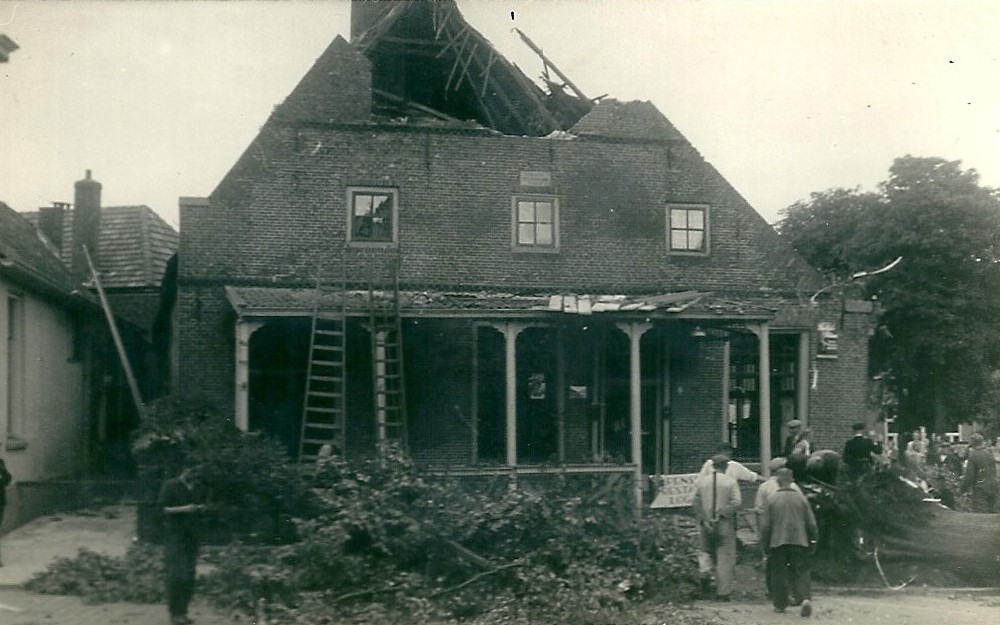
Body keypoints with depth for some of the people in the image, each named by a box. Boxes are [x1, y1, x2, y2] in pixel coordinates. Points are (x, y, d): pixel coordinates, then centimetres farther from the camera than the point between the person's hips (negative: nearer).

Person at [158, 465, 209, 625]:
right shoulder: (170, 486, -5)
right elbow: (163, 509, -8)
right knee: (176, 576, -9)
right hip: (174, 536, -5)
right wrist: (183, 509, -20)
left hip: (192, 537, 6)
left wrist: (202, 508, -1)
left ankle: (182, 612, 15)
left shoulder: (199, 487, 11)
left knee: (190, 576, 6)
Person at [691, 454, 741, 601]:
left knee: (705, 551, 22)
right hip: (725, 525, -2)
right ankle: (723, 592, 6)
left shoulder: (701, 481, 3)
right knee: (725, 558, 5)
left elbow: (695, 503, -2)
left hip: (706, 525, 2)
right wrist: (722, 514, -11)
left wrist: (703, 520, -2)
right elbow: (736, 502, -14)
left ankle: (705, 572, -6)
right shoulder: (730, 482, -4)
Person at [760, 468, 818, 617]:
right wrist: (812, 542, 17)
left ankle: (780, 605, 16)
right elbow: (811, 524, 5)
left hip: (778, 543, -1)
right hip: (799, 542, 1)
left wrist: (765, 546, 7)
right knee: (801, 572, 5)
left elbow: (765, 526, -2)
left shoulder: (772, 499, -4)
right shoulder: (801, 498, 1)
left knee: (779, 574, 10)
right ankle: (806, 598, -16)